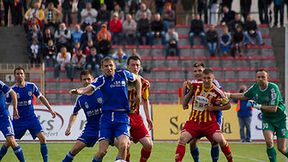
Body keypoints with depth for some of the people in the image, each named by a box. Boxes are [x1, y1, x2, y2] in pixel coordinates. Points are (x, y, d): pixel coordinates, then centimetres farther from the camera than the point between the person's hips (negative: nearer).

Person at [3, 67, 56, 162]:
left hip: (32, 118, 1)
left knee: (42, 138, -13)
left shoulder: (31, 86, -1)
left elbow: (41, 97, 9)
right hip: (18, 120, -1)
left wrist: (50, 109, 6)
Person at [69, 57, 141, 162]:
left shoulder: (123, 75, 3)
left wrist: (138, 95, 13)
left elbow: (137, 79, 24)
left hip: (122, 116, 0)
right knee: (102, 151, -7)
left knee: (123, 144, -24)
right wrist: (79, 91, -43)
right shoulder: (102, 80, -2)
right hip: (107, 117, 0)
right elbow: (90, 88, -22)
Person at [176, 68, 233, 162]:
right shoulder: (195, 85, -3)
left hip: (209, 122, -2)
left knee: (220, 140, -18)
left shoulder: (217, 92, -12)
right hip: (193, 121, 2)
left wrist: (214, 108, -10)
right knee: (183, 138, -19)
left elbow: (228, 105, 0)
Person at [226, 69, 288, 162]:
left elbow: (273, 109, -26)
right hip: (267, 118, 4)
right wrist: (227, 94, 6)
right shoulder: (255, 87, -6)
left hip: (280, 118, -4)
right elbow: (243, 96, 12)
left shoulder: (273, 88, -23)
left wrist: (258, 106, -26)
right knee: (269, 141, -21)